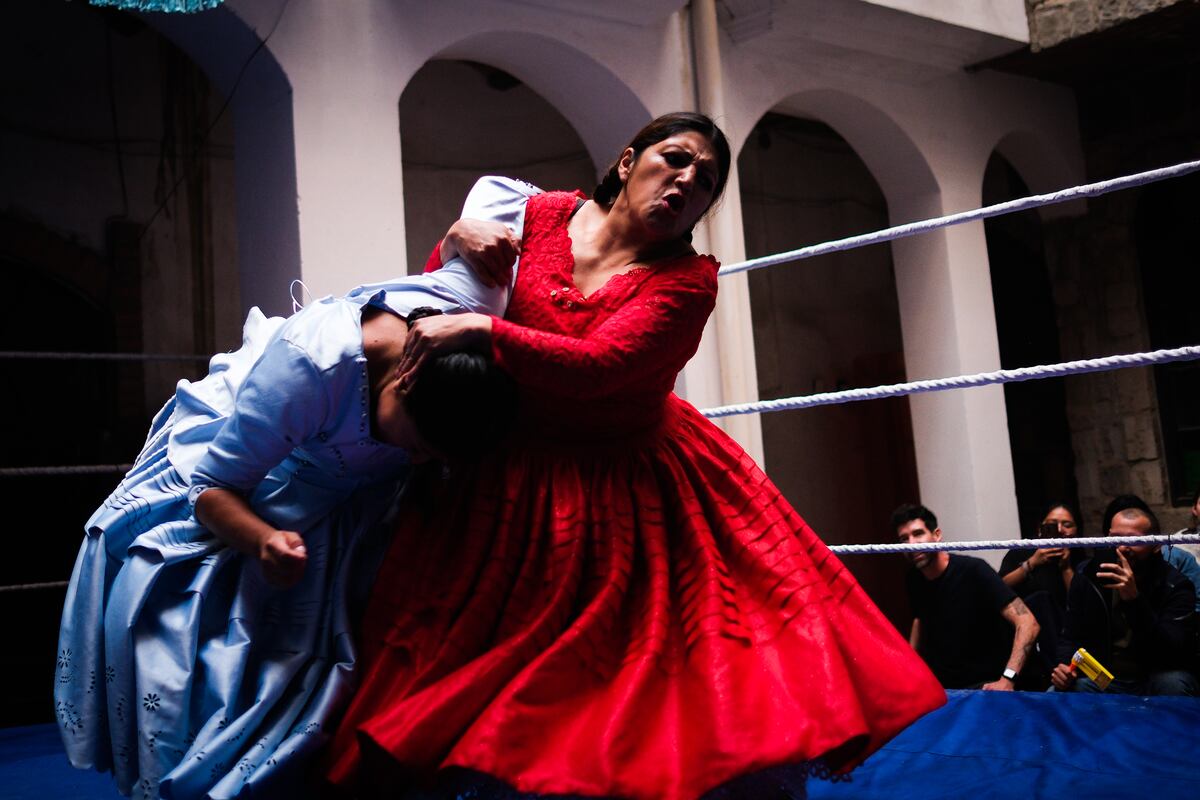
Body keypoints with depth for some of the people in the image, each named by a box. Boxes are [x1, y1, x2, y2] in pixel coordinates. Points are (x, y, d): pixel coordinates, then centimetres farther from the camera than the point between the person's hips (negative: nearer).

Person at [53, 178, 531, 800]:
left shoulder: (469, 307, -27)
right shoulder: (310, 363, -41)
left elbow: (500, 190, -12)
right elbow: (212, 486, -30)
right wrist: (265, 540, -45)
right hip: (230, 462, -4)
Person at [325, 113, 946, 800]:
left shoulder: (688, 280, -10)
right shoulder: (542, 214, -2)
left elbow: (593, 367, -25)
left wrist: (479, 329, -26)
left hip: (629, 490, -1)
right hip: (520, 479, 2)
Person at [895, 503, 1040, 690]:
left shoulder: (973, 571, -17)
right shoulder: (913, 580, 2)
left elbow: (1027, 623, -21)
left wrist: (1007, 680, -31)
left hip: (983, 685, -6)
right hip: (939, 686, 6)